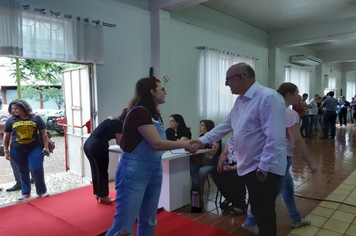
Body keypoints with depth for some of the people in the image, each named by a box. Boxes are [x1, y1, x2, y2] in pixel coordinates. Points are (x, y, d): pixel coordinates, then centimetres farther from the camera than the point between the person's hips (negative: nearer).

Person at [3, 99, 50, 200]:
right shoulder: (11, 120, 4)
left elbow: (43, 133, 3)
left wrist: (45, 147, -3)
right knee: (23, 172, 12)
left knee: (38, 170, -6)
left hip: (35, 149, -2)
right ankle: (26, 193, 26)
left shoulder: (36, 118, 1)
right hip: (17, 151, 2)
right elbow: (6, 137, 8)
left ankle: (41, 191, 10)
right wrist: (6, 151, 4)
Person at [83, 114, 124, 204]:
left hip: (88, 143, 9)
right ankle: (104, 197, 18)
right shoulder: (119, 124, -5)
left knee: (95, 171, 18)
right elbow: (119, 142, -2)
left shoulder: (111, 120, 20)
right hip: (97, 146, -9)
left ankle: (97, 194, 30)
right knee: (102, 173, 6)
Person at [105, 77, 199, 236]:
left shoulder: (156, 116, 11)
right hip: (134, 172, -9)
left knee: (148, 220, 17)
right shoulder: (139, 112, -17)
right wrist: (184, 144, -11)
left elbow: (160, 144, 9)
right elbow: (156, 143, -21)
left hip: (154, 171, 9)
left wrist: (185, 145, 0)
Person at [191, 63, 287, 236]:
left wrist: (263, 168, -24)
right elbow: (226, 125, 15)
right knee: (257, 211, 22)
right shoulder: (240, 100, 11)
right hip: (249, 167, 9)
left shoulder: (268, 98, -20)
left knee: (264, 214, 6)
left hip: (264, 170, -9)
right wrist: (203, 140, 9)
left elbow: (275, 138, -25)